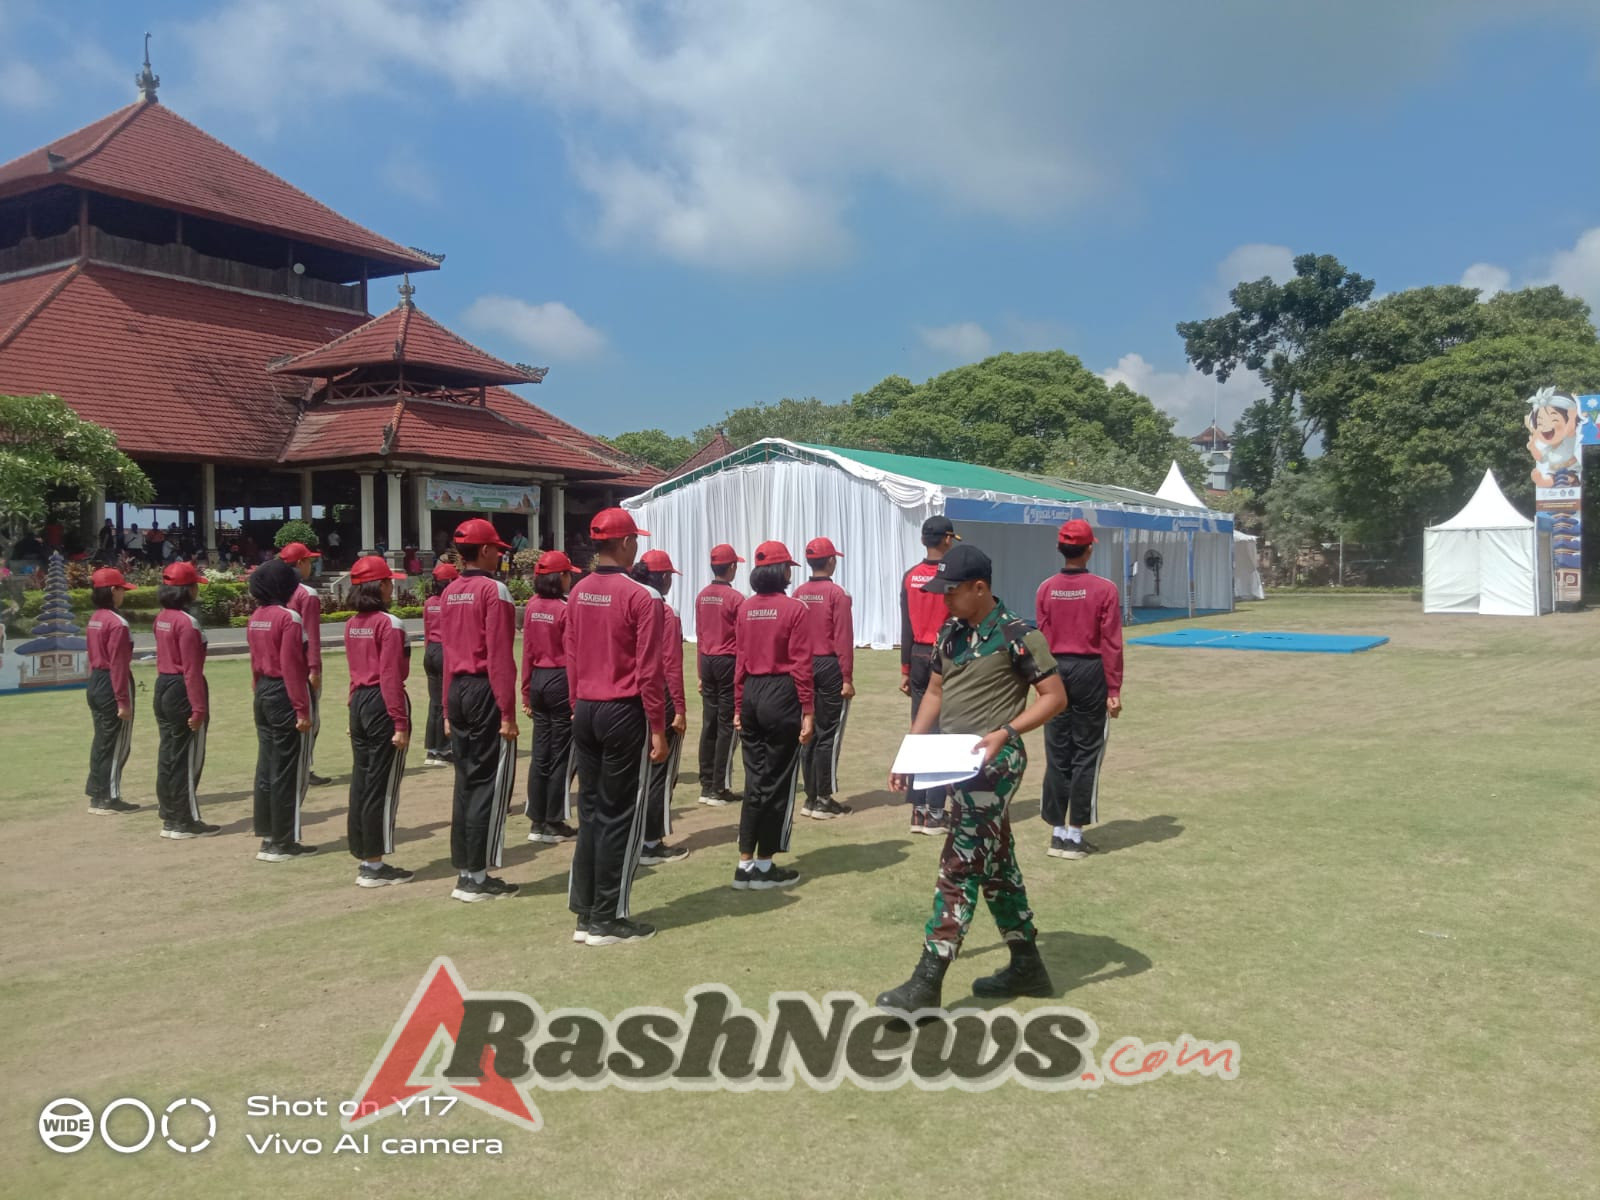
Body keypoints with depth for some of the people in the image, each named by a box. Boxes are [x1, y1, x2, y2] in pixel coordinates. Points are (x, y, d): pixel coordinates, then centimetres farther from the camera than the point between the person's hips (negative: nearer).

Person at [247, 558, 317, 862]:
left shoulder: (256, 617, 9)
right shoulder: (289, 617, -16)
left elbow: (255, 661, 13)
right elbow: (292, 667, -20)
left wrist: (260, 692, 20)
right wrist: (302, 709, -18)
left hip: (263, 693, 9)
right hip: (285, 696, -9)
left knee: (267, 766, 14)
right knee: (288, 771, -1)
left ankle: (267, 835, 21)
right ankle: (283, 842, 4)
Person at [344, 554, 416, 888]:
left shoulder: (352, 625, 11)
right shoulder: (389, 623, -14)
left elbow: (356, 670, 13)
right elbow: (390, 677, -18)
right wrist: (400, 723, -18)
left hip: (358, 703, 8)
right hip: (382, 704, -8)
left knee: (361, 782, 12)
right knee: (382, 785, -1)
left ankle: (364, 859, 20)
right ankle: (375, 866, 4)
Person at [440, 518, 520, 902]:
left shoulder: (450, 592, 11)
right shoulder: (494, 589, -12)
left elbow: (448, 651, 13)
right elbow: (500, 657, -17)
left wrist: (449, 709, 17)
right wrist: (508, 713, -16)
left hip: (458, 690, 8)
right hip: (485, 691, -8)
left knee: (466, 781, 13)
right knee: (490, 783, -1)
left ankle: (464, 872, 19)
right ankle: (477, 877, 3)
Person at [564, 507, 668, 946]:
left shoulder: (577, 594, 5)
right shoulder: (641, 597, -14)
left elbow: (571, 658, 10)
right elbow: (648, 671, -14)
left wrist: (579, 705, 18)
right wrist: (658, 729, -8)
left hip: (585, 712, 7)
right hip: (623, 713, -7)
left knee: (590, 810, 14)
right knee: (619, 817, 3)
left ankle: (584, 913, 20)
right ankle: (608, 920, 10)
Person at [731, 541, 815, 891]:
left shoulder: (745, 609, 7)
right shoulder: (794, 608, -9)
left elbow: (741, 661, 9)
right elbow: (801, 665, -12)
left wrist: (738, 707, 14)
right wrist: (808, 711, -9)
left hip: (752, 694, 6)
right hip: (782, 695, -6)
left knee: (755, 779, 13)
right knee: (777, 781, 4)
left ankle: (745, 864, 15)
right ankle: (764, 867, 10)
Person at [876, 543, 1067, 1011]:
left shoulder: (1018, 635, -13)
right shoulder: (950, 633, 9)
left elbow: (1055, 697, -11)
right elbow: (935, 693, 17)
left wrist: (1006, 732, -23)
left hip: (995, 761, -8)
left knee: (960, 865, -11)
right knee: (996, 863, 15)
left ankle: (927, 983, -9)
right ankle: (1027, 966, 28)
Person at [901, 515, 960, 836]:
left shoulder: (910, 577, 4)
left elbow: (906, 627, 5)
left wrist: (905, 671, 11)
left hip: (918, 658, 5)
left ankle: (918, 811, 12)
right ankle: (935, 813, 1)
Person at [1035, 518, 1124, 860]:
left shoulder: (1046, 589, -1)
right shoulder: (1104, 589, -10)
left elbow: (1042, 640, 3)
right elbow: (1111, 643, -9)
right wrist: (1114, 690, -4)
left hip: (1055, 672, 3)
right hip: (1089, 671, -3)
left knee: (1057, 755, 10)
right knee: (1086, 755, 5)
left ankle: (1057, 831, 16)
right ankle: (1074, 835, 8)